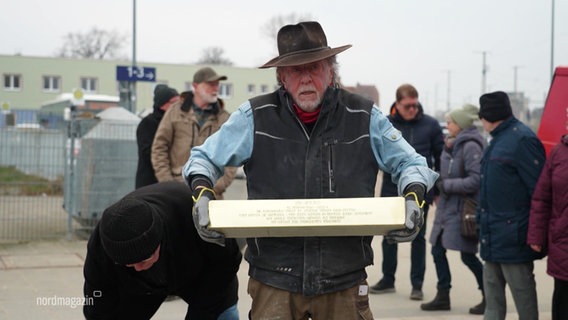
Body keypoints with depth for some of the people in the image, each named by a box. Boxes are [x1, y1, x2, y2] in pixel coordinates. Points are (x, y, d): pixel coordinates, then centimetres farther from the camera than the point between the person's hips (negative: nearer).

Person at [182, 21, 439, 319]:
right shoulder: (255, 116, 1)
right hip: (274, 280, 0)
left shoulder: (363, 117, 3)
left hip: (344, 281, 1)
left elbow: (409, 162, 13)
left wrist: (413, 197, -8)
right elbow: (203, 158, 11)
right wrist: (201, 193, -9)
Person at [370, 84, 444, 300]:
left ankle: (417, 285, 15)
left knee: (418, 237, 7)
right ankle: (388, 279, 23)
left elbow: (441, 157, 3)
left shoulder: (430, 125, -3)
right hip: (392, 189, 1)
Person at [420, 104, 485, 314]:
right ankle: (443, 297, 21)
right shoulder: (452, 144, 9)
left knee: (468, 256, -2)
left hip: (463, 210, -9)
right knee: (437, 250, 10)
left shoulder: (470, 146, -16)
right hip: (447, 207, 9)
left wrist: (447, 185, -17)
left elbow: (476, 180, -22)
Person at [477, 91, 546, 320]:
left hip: (513, 236, -10)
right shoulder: (498, 140, 14)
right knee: (492, 294, 14)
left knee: (522, 292, 2)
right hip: (493, 235, 10)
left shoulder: (522, 139, -16)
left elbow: (539, 189, -19)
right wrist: (482, 219, 19)